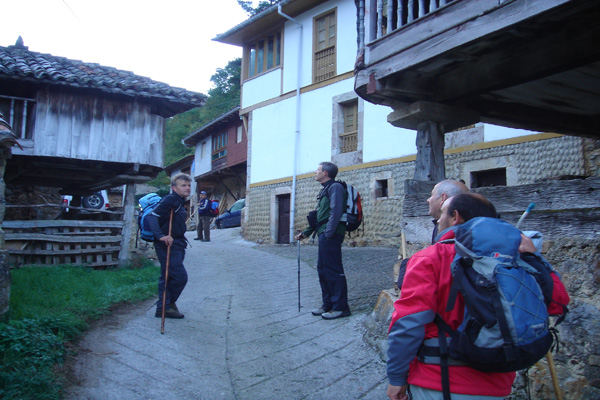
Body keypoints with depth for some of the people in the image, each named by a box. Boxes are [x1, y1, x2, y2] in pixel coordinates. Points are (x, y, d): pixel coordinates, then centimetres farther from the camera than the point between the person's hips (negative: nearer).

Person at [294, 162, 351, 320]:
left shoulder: (335, 187, -8)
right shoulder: (324, 190, 22)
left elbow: (336, 212, -19)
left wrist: (328, 233, -23)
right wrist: (306, 232, 23)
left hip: (331, 235, -10)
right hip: (323, 235, 10)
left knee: (333, 270, -7)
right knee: (322, 269, 13)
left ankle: (340, 307, -1)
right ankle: (328, 305, 21)